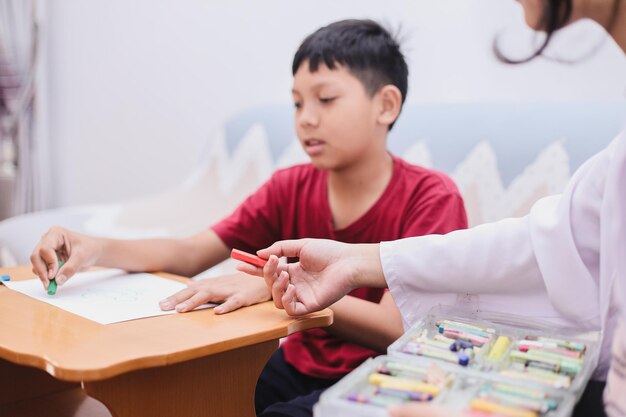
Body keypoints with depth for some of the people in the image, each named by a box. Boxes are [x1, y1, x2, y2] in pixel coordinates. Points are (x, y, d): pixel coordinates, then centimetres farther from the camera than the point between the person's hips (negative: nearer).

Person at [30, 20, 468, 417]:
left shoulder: (430, 198, -13)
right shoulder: (291, 188, 2)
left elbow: (398, 327, -22)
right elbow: (191, 254, 1)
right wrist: (95, 249, -15)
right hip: (299, 366, 5)